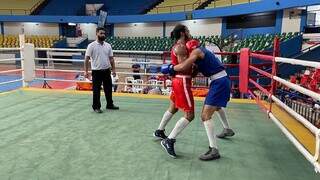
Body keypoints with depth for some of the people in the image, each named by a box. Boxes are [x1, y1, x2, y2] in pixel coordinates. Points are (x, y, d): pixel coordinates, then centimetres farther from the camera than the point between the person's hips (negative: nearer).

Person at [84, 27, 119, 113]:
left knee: (108, 89, 14)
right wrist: (86, 71, -13)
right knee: (96, 90, 3)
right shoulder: (92, 45, -9)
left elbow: (111, 58, 10)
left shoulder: (108, 46, 6)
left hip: (107, 71, 5)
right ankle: (96, 107, 14)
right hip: (97, 71, -5)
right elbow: (87, 59, -9)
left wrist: (113, 69, 6)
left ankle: (110, 104, 29)